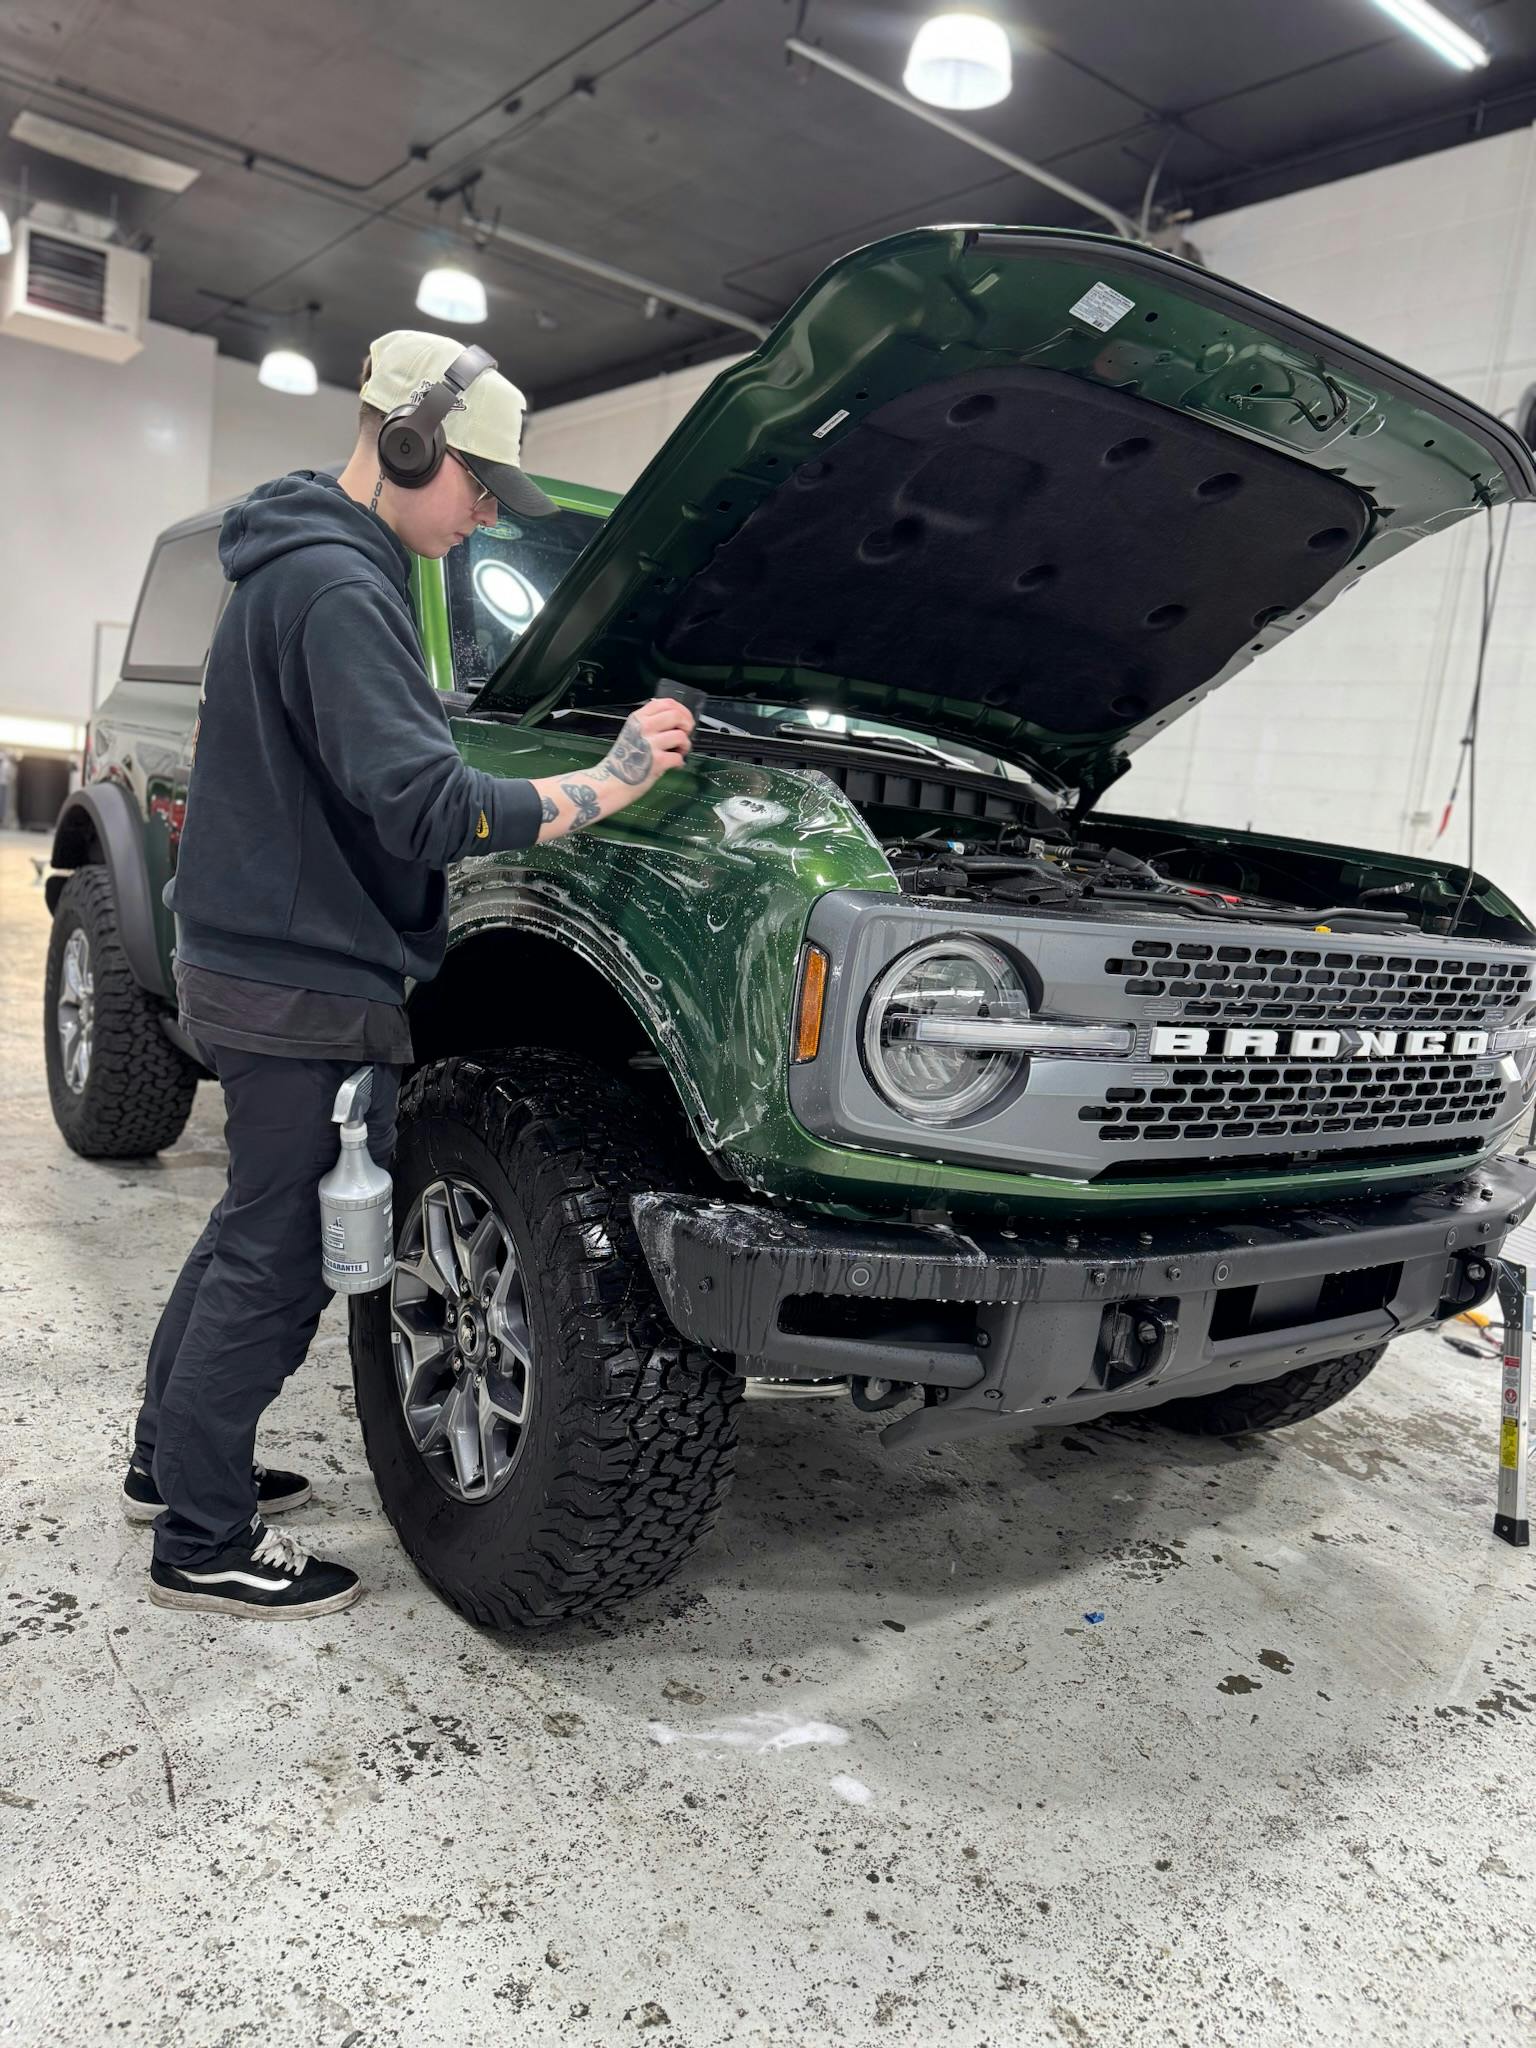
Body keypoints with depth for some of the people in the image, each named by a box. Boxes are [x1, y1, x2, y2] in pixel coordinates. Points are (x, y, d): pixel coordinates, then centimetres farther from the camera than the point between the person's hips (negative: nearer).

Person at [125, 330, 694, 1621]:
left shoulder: (302, 568, 15)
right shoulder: (338, 589, -19)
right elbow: (423, 807, -27)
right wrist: (600, 788, -21)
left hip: (252, 966, 10)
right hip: (306, 990, -10)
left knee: (255, 1230, 21)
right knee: (279, 1260, 2)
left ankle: (174, 1464, 38)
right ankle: (207, 1545, 17)